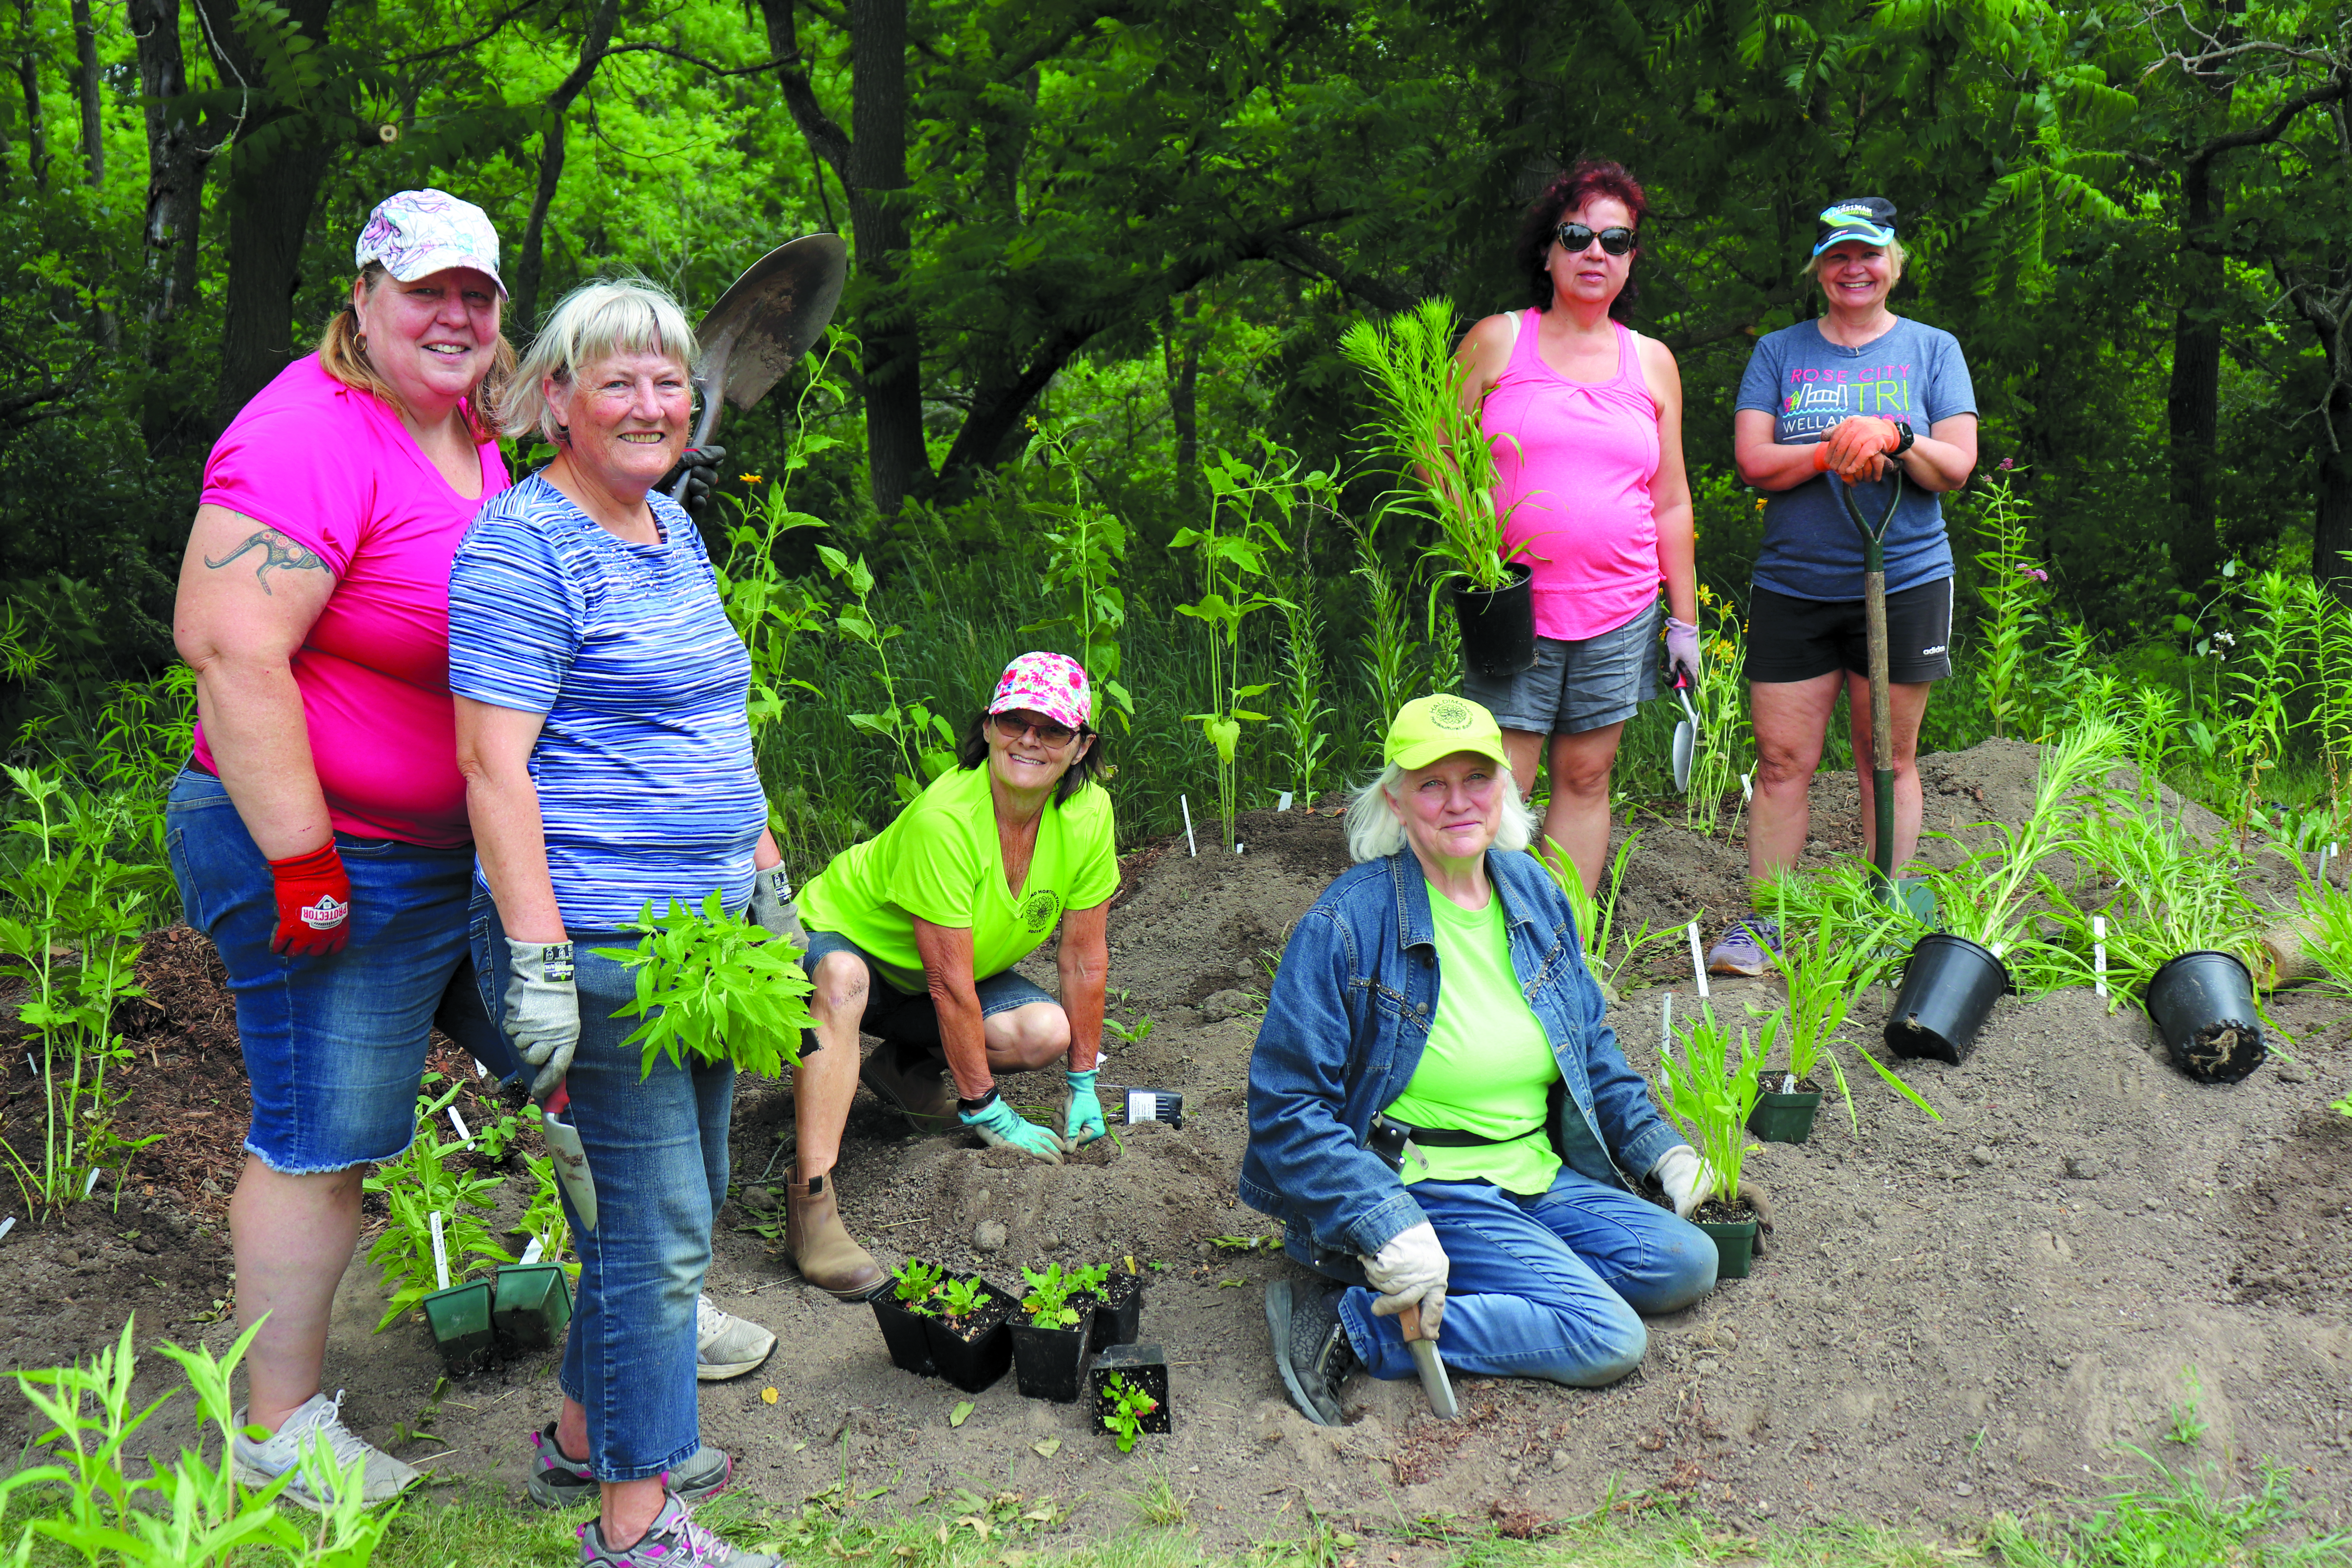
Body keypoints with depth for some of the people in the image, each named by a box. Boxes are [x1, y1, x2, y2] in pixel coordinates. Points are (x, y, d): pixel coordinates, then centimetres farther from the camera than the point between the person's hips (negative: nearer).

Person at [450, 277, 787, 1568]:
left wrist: (765, 871, 21)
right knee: (654, 1228, -4)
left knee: (682, 1202, 19)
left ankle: (583, 1438, 35)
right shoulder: (525, 545, -13)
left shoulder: (673, 527, 14)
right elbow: (494, 761, -19)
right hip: (599, 943, -9)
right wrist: (536, 960, -23)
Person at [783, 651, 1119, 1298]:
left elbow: (1085, 957, -8)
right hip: (845, 938, -5)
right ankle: (811, 1205, -42)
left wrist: (1081, 1088, -3)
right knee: (843, 978, -41)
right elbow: (949, 984, -30)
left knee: (1045, 1031, -22)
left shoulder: (1088, 814, -17)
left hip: (921, 990, 6)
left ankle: (905, 1072, 7)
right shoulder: (943, 819, -34)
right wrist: (987, 1112, -25)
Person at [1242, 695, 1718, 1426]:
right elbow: (1288, 1107, -18)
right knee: (1606, 1338, -21)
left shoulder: (1533, 892, 6)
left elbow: (1591, 1046, 20)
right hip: (1420, 1191, -8)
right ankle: (1346, 1325, -17)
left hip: (1539, 1175, 8)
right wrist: (1387, 1227, -28)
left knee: (1688, 1264, -3)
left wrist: (1662, 1149, 9)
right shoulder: (1345, 926, -17)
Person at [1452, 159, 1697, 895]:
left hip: (1620, 611, 3)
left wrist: (1684, 618, 13)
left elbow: (1671, 503, 16)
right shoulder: (1496, 341, 5)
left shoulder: (1652, 362, 13)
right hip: (1513, 606, -3)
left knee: (1586, 780, 6)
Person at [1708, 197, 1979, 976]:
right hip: (1792, 584, 1)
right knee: (1781, 760, 0)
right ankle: (1761, 922, 7)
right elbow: (1753, 461, -1)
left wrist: (1894, 437, -19)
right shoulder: (1778, 352, 11)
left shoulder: (1932, 350, 9)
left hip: (1902, 581, 0)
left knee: (1890, 759, 5)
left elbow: (1956, 466, 0)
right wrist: (1833, 450, -17)